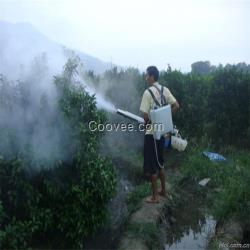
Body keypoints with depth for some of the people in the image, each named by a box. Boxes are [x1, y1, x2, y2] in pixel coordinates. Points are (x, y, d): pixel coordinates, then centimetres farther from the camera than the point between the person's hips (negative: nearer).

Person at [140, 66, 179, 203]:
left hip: (152, 132, -7)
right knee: (160, 162, 20)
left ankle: (155, 196, 14)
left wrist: (146, 124, 2)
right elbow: (176, 105, 5)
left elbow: (145, 115, -18)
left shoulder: (148, 92, -16)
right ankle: (163, 190, 32)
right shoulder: (165, 90, 5)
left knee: (151, 166, 4)